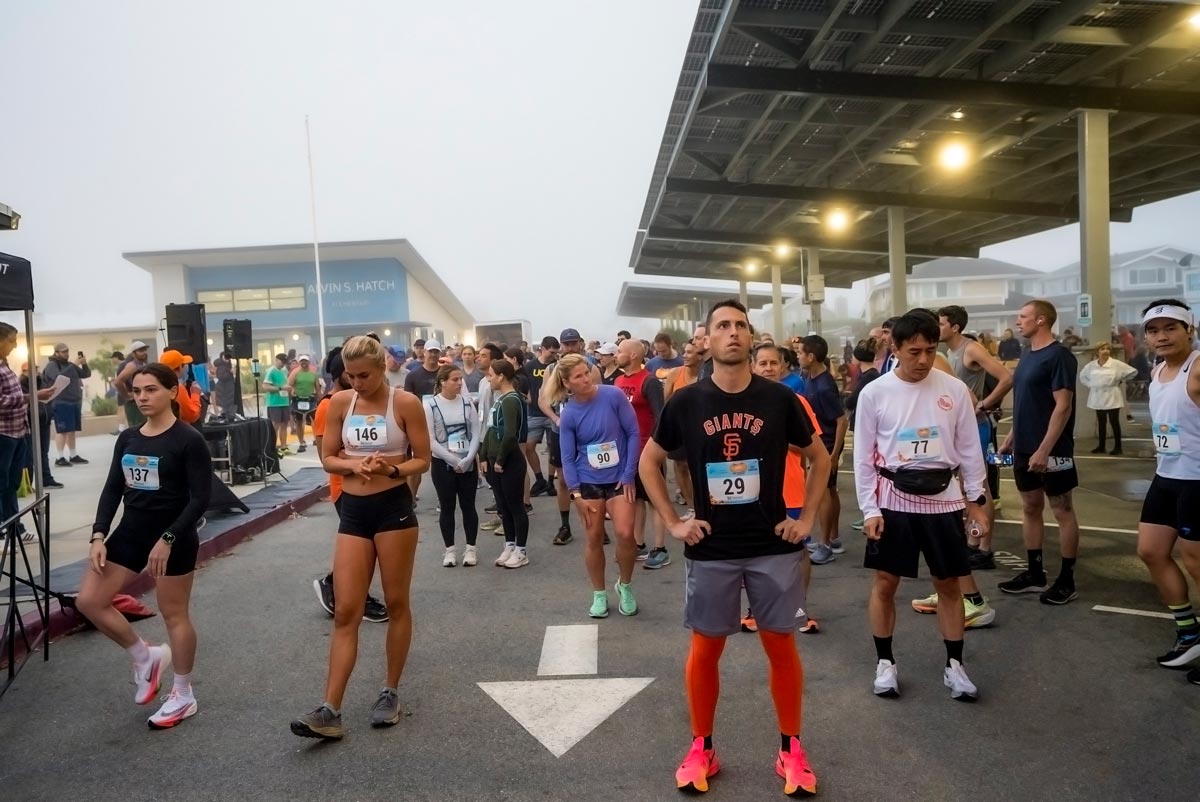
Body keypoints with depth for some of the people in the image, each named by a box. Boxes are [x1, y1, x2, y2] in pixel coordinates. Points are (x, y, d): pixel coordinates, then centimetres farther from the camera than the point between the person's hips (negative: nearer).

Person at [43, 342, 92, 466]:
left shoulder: (70, 365, 16)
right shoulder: (51, 365, -5)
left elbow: (86, 374, 15)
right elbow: (59, 377, -23)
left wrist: (84, 364, -5)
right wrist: (74, 365, -26)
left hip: (75, 402, 7)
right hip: (61, 403, -7)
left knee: (72, 431, 10)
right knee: (62, 431, -7)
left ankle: (73, 456, 15)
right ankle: (60, 458, -5)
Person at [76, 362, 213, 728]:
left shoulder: (188, 440, -14)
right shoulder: (127, 439, 6)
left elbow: (200, 499, -17)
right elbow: (112, 489, 8)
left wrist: (168, 539, -22)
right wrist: (99, 535, -3)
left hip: (173, 540, -7)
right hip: (130, 533, 7)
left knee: (174, 614, 3)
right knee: (89, 600, 4)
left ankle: (183, 697, 20)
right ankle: (146, 656, 25)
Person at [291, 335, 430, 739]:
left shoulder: (405, 403, -7)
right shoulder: (340, 402, 3)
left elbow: (422, 460, -3)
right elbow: (327, 458, 7)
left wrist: (391, 469, -22)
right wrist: (354, 465, -14)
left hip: (394, 508, -3)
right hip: (353, 511, 3)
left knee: (396, 604, 8)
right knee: (345, 612, 1)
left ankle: (390, 693, 25)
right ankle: (330, 710, 3)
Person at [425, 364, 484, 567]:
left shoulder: (466, 402, 0)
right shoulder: (430, 405, -9)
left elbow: (475, 433, -1)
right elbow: (431, 441, -10)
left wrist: (467, 460, -13)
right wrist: (454, 460, -14)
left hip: (467, 464, 2)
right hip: (443, 464, -2)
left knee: (468, 506, 8)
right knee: (447, 507, 7)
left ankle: (471, 548, 18)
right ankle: (450, 549, 18)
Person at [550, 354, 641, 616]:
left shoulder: (613, 395, -13)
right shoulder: (568, 415, -7)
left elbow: (633, 433, -8)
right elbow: (568, 458, -2)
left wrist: (629, 475, -9)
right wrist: (576, 493, -10)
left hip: (618, 478, -1)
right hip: (588, 481, 1)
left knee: (625, 534, -11)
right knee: (594, 538, 6)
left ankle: (625, 585, 16)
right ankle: (599, 595, 24)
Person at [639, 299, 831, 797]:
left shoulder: (778, 399, -4)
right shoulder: (686, 402, -4)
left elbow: (819, 457, 9)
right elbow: (648, 462, 7)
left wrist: (807, 518, 3)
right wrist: (672, 522, 0)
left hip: (774, 547, 0)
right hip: (711, 551, 0)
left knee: (781, 645, 8)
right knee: (705, 648, 8)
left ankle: (791, 750, 25)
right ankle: (701, 749, 25)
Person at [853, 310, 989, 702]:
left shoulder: (955, 390, -2)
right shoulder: (874, 393, -6)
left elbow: (969, 448, 6)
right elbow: (864, 456, -3)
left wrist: (976, 499, 5)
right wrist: (869, 509, -6)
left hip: (942, 499, 1)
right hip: (893, 499, -1)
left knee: (948, 583, 10)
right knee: (885, 582, 5)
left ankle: (954, 664, 25)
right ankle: (885, 662, 21)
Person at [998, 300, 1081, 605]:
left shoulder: (1059, 356, -14)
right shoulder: (1027, 357, 11)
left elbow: (1063, 406, -19)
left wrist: (1044, 450, -22)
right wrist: (1011, 437, 15)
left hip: (1051, 451, -8)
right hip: (1025, 449, 8)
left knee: (1062, 511, 2)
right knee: (1030, 508, 13)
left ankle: (1067, 581, 11)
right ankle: (1035, 574, 22)